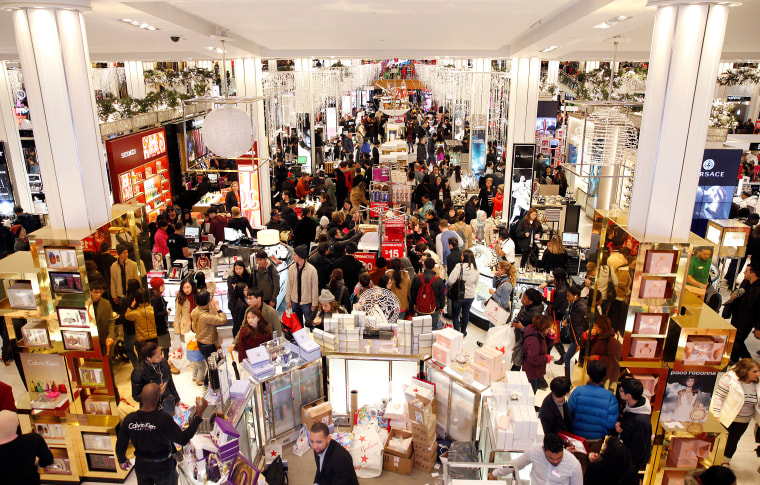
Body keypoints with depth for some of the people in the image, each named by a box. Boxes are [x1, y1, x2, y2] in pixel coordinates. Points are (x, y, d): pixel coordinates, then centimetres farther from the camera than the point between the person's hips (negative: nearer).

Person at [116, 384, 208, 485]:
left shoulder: (129, 419, -18)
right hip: (163, 467, -3)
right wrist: (199, 414, -31)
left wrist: (122, 460, 18)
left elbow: (120, 445, -4)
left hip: (141, 466, 4)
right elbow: (183, 439, -31)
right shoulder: (164, 419, -32)